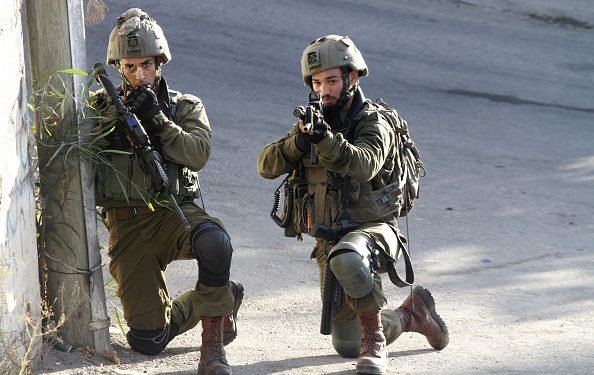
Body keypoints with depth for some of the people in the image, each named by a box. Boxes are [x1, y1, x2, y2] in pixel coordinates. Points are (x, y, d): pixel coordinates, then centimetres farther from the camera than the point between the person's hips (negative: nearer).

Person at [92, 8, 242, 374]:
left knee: (214, 241, -40)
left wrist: (157, 120, -20)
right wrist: (113, 124, -17)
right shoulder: (104, 107, 9)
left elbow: (198, 154, -10)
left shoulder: (185, 107, 7)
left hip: (174, 211, -2)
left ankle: (213, 340, -24)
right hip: (127, 224, 2)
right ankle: (224, 297, 24)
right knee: (147, 340, -5)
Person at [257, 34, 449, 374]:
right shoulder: (314, 121, 7)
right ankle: (411, 313, 35)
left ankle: (374, 343, -24)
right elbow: (267, 166, -3)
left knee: (346, 259, -42)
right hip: (330, 241, 6)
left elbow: (362, 165, -32)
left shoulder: (374, 124, -10)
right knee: (347, 345, 9)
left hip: (371, 228, -6)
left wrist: (324, 137, -46)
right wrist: (298, 141, -22)